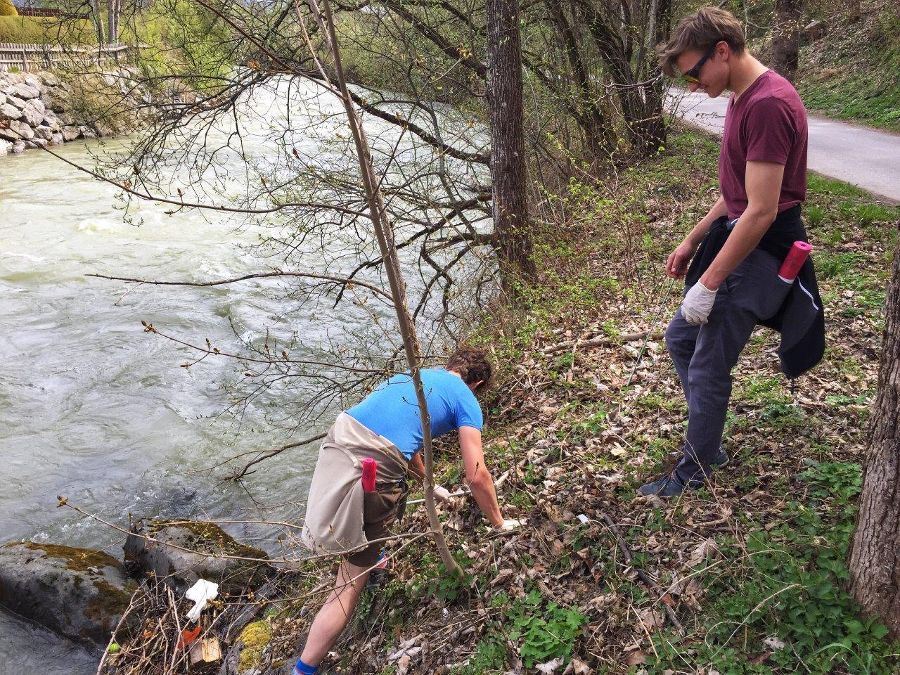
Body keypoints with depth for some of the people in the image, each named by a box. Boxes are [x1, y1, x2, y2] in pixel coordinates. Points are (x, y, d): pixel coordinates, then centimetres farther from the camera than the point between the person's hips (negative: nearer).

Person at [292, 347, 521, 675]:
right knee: (351, 582, 5)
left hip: (337, 441, 7)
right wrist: (500, 524, 20)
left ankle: (369, 556, 55)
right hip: (374, 471, -7)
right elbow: (477, 476, 4)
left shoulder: (415, 373, 28)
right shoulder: (465, 399, 9)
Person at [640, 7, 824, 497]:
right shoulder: (743, 98, 9)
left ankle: (693, 473, 17)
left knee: (708, 366, -2)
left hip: (761, 250, -10)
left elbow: (761, 212, -25)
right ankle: (708, 444, 31)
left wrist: (708, 284, -21)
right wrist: (691, 242, 18)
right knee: (680, 338, 17)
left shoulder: (768, 105, -23)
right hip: (735, 237, 10)